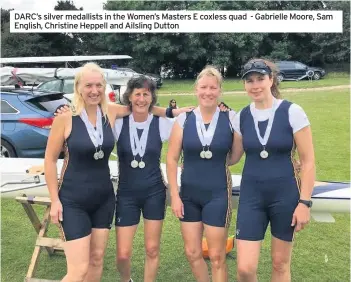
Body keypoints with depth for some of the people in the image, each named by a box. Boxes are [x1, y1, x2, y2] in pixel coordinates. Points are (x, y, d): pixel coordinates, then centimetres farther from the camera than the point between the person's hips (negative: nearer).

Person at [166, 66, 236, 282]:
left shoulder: (231, 118, -6)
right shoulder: (183, 120, -3)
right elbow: (172, 159, 0)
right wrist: (174, 195, -3)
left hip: (218, 194, -2)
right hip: (189, 194, 3)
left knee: (217, 256, 8)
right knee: (192, 253, 15)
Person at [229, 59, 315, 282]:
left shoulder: (292, 112, -8)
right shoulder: (242, 117, 2)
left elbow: (308, 161, -6)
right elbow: (233, 157, 11)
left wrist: (304, 201, -9)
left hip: (286, 195, -2)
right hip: (251, 195, 2)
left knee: (280, 263, 12)